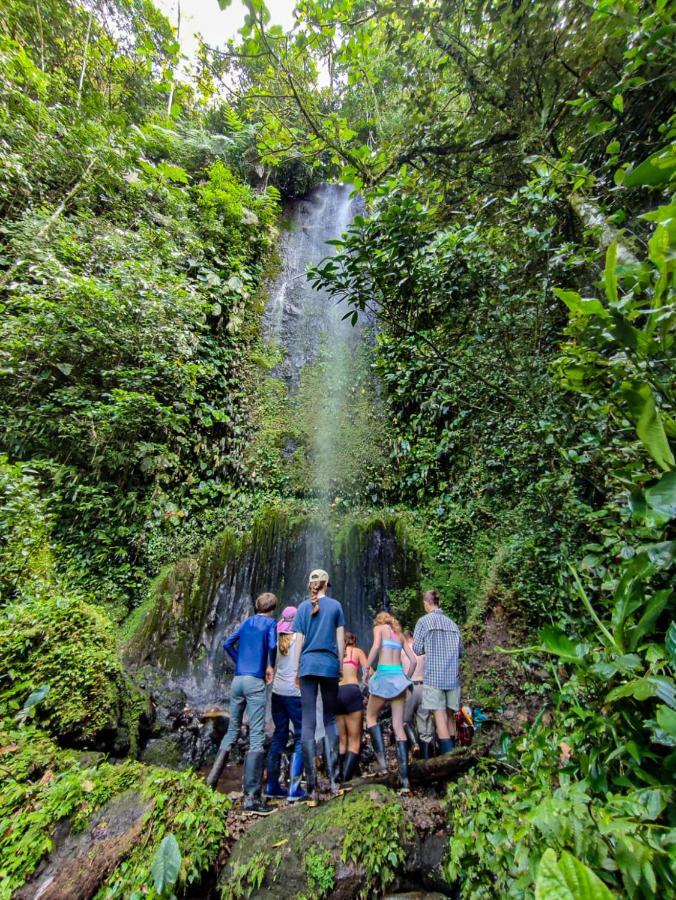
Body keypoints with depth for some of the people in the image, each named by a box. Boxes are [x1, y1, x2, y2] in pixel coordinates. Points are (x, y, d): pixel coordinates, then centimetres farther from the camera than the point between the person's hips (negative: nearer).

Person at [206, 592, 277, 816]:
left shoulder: (247, 621, 15)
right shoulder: (270, 622, -1)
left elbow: (228, 644, 15)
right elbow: (272, 645, -18)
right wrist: (270, 666, -1)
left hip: (237, 680, 6)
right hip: (255, 682, -6)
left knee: (232, 730, 21)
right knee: (256, 737, -3)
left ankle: (213, 777, 24)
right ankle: (251, 797, -3)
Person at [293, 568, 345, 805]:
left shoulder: (303, 607, 5)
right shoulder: (335, 605, 2)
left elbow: (299, 641, 4)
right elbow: (340, 639, 1)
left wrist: (297, 670, 10)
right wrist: (340, 665, 10)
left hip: (308, 665, 0)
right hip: (329, 666, 0)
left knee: (308, 724, 4)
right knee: (330, 719, 12)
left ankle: (312, 788, 3)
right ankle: (334, 780, 8)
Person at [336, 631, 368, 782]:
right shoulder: (358, 652, 14)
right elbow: (367, 673, 4)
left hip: (334, 693, 3)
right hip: (351, 691, -3)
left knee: (341, 740, 16)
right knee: (354, 740, 4)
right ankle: (346, 778, -9)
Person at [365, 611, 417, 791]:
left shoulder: (379, 627, 7)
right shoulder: (400, 634, 21)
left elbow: (376, 646, -14)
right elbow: (413, 661, 15)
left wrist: (366, 669, -8)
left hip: (384, 675, -5)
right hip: (399, 677, 5)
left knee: (371, 717, 15)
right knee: (398, 727, 8)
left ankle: (382, 759, 1)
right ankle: (404, 777, 3)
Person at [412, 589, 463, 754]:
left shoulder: (424, 621, -4)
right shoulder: (452, 623, 8)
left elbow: (417, 649, -3)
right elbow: (460, 651, 13)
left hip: (434, 675, -5)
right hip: (453, 675, 5)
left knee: (440, 716, -1)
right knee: (450, 715, 16)